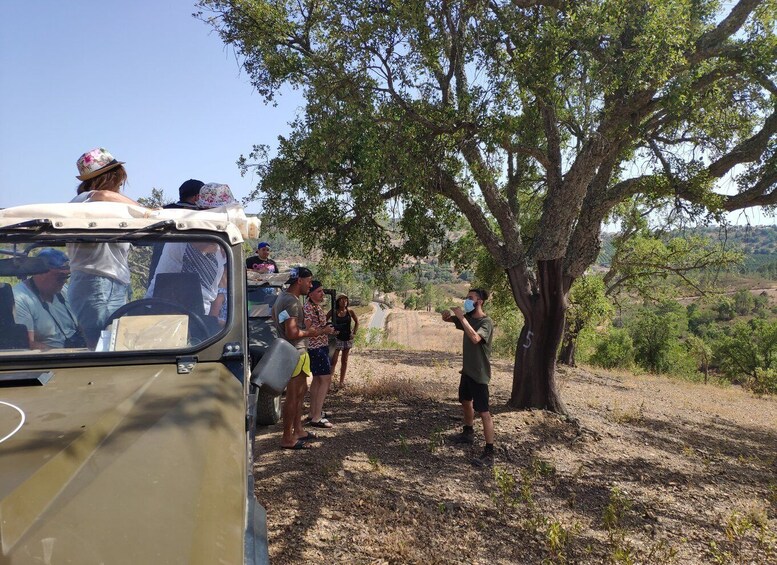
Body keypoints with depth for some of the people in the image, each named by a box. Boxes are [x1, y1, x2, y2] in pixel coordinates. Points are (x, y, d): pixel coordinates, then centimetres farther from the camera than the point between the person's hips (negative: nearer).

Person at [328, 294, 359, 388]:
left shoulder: (350, 312, -2)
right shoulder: (333, 312, -8)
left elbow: (357, 322, 11)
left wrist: (354, 332, 3)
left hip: (348, 338, 3)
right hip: (337, 338, -3)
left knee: (344, 361, 10)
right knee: (334, 361, -10)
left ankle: (342, 381, 19)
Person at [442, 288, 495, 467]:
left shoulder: (486, 322, -19)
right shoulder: (468, 317, 5)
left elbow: (475, 338, -38)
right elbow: (446, 318, 15)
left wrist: (461, 317, -34)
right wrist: (449, 312, -10)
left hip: (479, 373, -9)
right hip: (467, 370, 9)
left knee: (483, 412, -10)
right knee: (466, 401, 25)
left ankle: (489, 454, -8)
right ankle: (468, 433, 48)